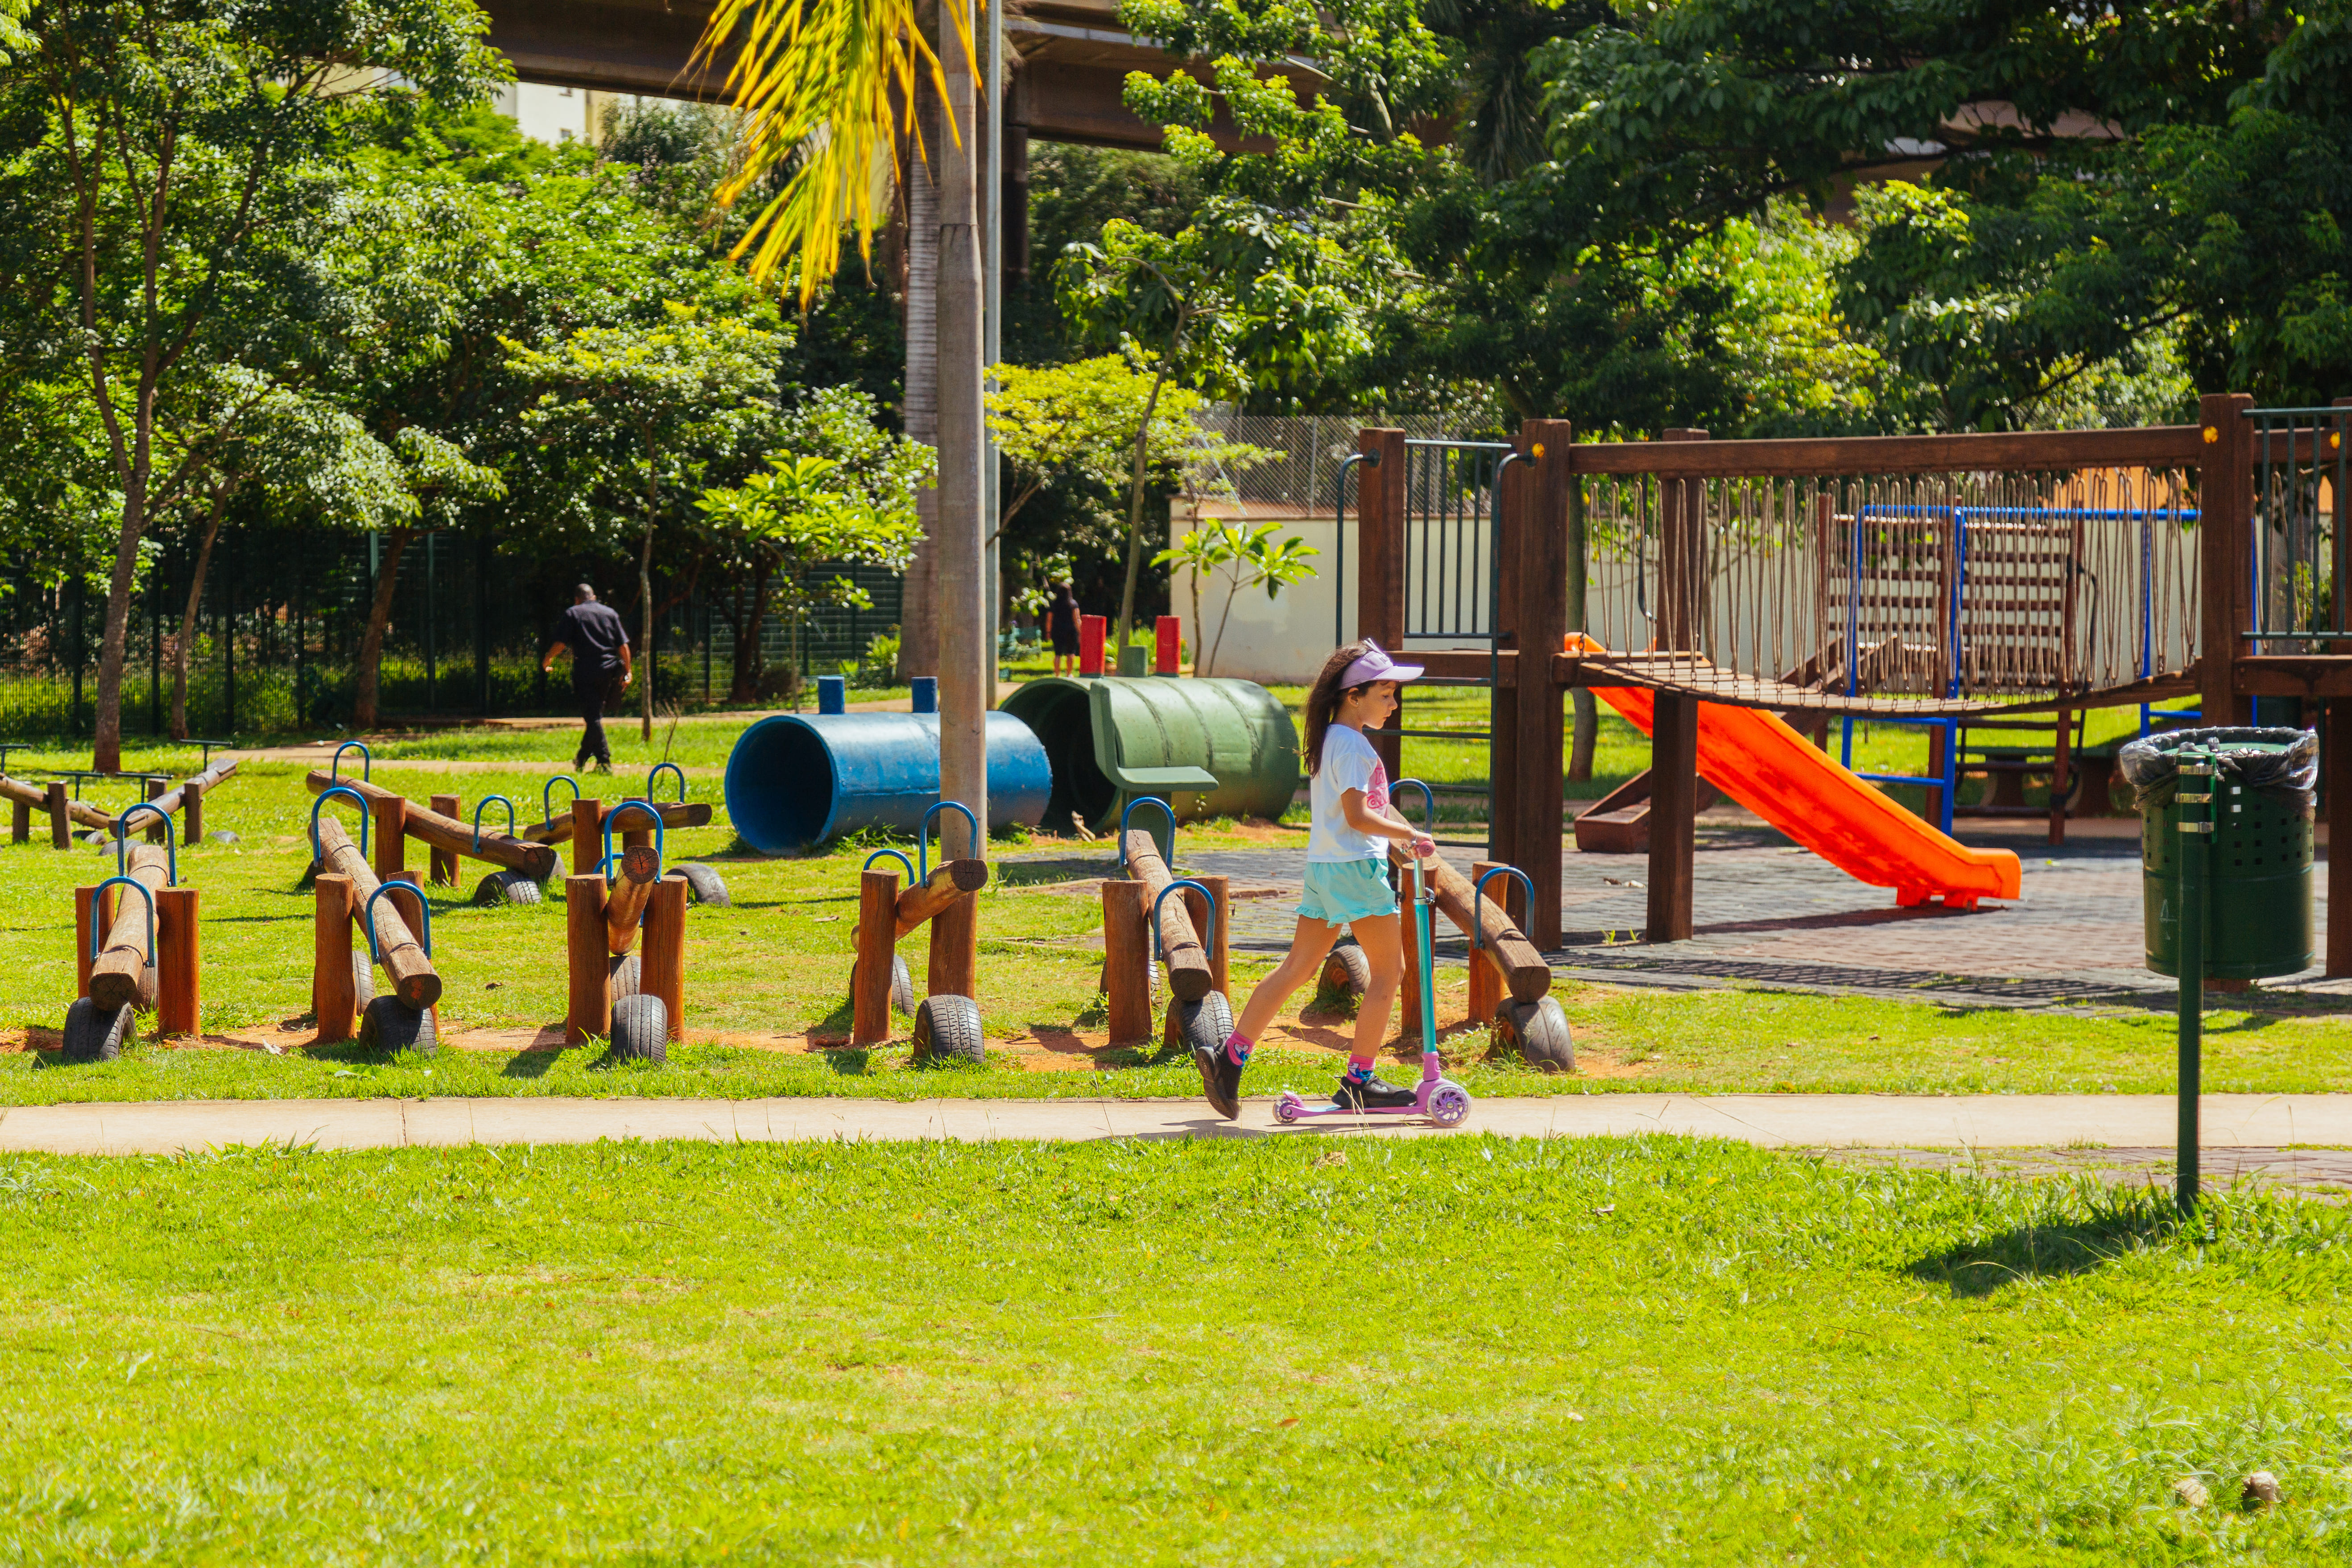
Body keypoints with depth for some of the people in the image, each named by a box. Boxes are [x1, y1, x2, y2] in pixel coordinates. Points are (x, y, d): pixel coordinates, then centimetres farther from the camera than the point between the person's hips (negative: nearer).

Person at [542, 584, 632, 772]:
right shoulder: (609, 613, 12)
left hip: (585, 671, -4)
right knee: (595, 715, 16)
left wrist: (547, 660, 11)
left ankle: (605, 761, -12)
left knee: (593, 717, -4)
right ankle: (581, 760, 24)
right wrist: (628, 671, 10)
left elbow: (561, 643, -5)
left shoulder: (573, 613, 2)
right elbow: (623, 645, 7)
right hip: (608, 671, 4)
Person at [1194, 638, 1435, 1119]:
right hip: (1355, 865, -10)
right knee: (1388, 970, 0)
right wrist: (1410, 835, -15)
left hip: (1323, 865, 10)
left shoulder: (1333, 740, 17)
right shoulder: (1352, 744, -14)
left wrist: (1409, 835, 20)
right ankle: (1358, 1080, 2)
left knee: (1298, 967, 11)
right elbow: (1358, 816, -21)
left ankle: (1229, 1060, 8)